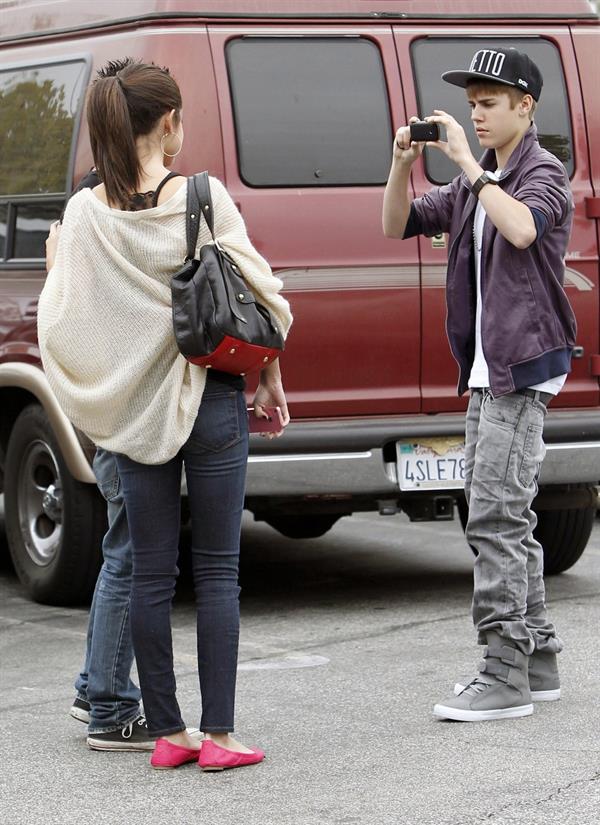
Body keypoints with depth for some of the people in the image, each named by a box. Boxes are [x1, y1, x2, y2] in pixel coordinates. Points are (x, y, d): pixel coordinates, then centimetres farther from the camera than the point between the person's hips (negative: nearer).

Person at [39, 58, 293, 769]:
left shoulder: (84, 213, -4)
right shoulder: (203, 197, -9)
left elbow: (60, 318, -3)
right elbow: (256, 288, -6)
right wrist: (270, 376, 7)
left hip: (133, 408, 2)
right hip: (212, 399, -2)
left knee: (150, 573, 8)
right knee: (217, 571, 3)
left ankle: (166, 733, 11)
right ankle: (218, 735, 2)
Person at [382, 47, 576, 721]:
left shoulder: (543, 173, -8)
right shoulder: (473, 185, 17)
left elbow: (523, 229, -29)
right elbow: (398, 224, 15)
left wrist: (466, 161, -25)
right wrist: (403, 163, -2)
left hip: (523, 367, -9)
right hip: (488, 372, 9)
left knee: (495, 515, -14)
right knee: (503, 516, 11)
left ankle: (504, 674, -14)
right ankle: (537, 662, 18)